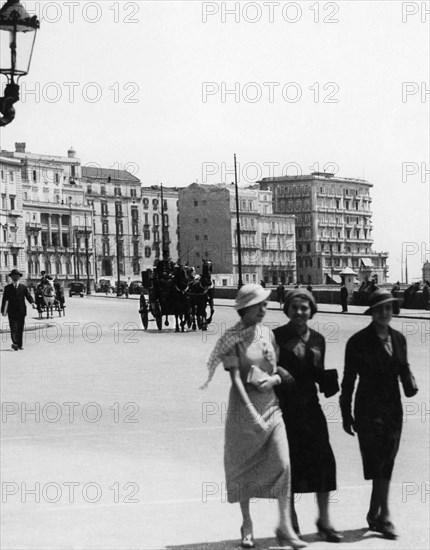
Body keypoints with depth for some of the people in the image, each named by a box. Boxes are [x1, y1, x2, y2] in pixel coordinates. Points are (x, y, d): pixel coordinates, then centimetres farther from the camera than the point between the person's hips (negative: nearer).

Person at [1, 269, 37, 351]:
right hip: (12, 312, -2)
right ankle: (14, 343, -19)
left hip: (21, 311, 2)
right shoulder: (7, 288, 5)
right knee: (13, 328, -14)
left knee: (20, 329, 5)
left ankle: (19, 345, 11)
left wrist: (32, 303, -20)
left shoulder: (23, 287, 8)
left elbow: (28, 296, 0)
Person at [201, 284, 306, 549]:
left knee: (283, 463, -8)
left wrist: (274, 378, -9)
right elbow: (235, 377, -14)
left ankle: (285, 527, -2)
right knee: (243, 467, 7)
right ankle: (247, 526, 23)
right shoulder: (232, 338, -7)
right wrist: (251, 412, -22)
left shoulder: (268, 334, 7)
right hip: (244, 404, -4)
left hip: (270, 403, 4)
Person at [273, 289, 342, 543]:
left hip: (310, 407, 4)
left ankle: (324, 519, 9)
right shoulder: (277, 336, -3)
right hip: (284, 408, -4)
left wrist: (329, 379, -3)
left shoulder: (317, 339, 10)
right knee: (288, 464, 1)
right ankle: (290, 520, 16)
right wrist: (276, 371, -22)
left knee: (323, 460, -2)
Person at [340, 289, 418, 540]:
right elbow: (348, 379, -2)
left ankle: (374, 514, 19)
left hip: (393, 408, 5)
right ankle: (384, 516, -8)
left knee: (387, 462, 8)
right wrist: (346, 414, -2)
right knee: (379, 463, -10)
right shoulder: (359, 341, -6)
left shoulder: (399, 339, 7)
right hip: (369, 409, -5)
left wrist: (410, 384, -8)